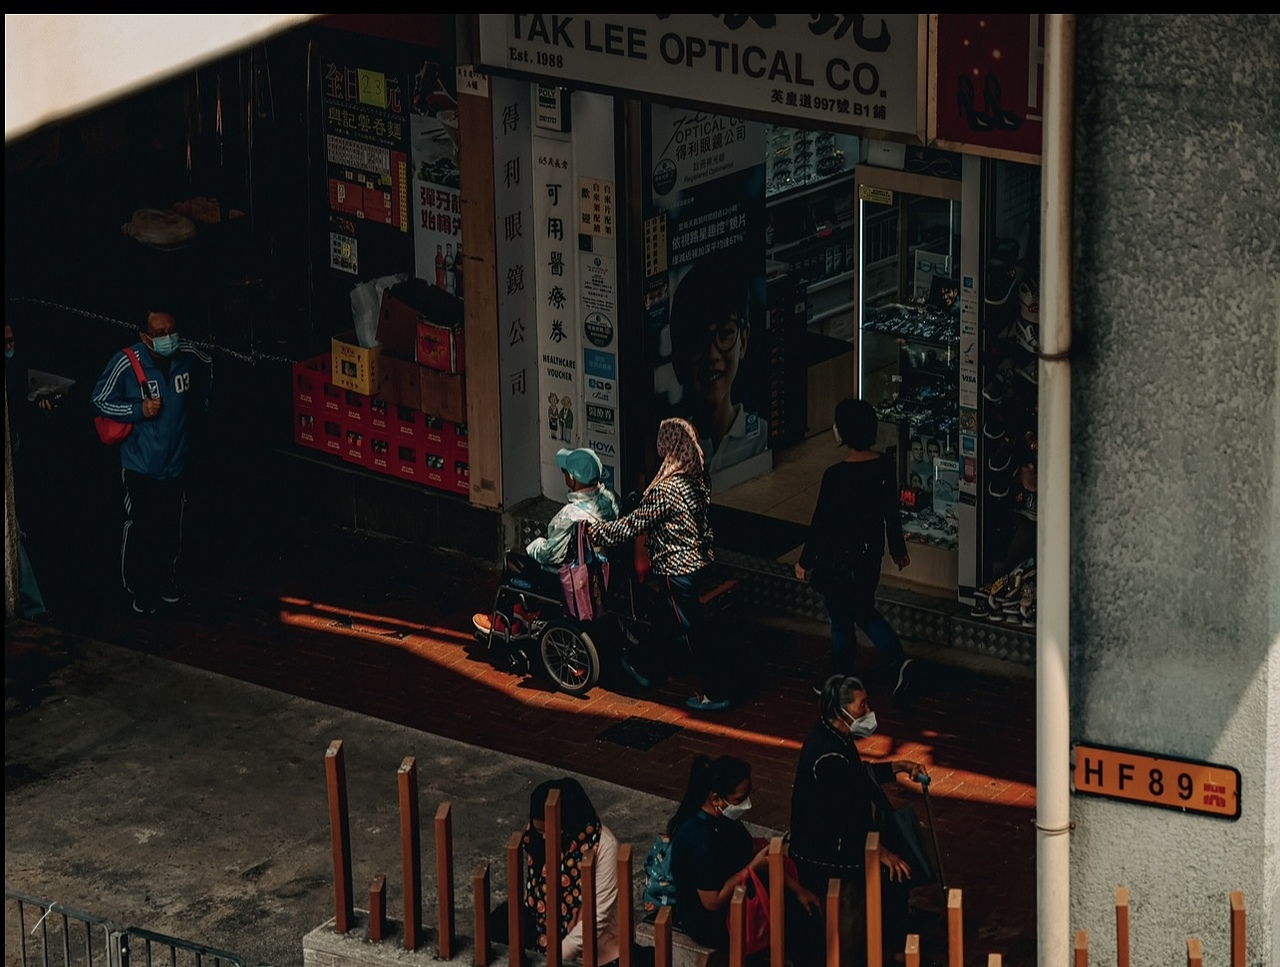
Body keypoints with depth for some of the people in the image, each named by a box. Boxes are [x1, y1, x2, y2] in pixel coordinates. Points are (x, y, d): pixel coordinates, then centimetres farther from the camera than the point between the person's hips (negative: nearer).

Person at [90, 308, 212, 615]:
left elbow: (208, 369, 19)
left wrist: (199, 402, 15)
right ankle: (140, 589, 13)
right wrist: (139, 410, -20)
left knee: (171, 525, 14)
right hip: (140, 464, -4)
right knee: (139, 526, -2)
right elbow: (99, 400, -10)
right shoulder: (126, 363, -18)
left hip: (176, 460, 4)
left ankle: (167, 581, 32)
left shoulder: (188, 355, -6)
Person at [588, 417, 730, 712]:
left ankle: (716, 693, 12)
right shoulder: (698, 475, -2)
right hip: (700, 559, 9)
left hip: (679, 568, -9)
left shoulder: (668, 487, -27)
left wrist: (598, 532, -9)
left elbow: (636, 523, -20)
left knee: (690, 630, 4)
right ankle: (644, 667, 44)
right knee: (667, 615, 26)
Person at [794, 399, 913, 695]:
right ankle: (899, 661, 13)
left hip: (840, 560, -6)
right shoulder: (884, 465, -8)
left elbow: (820, 523, -18)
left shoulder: (836, 475, -26)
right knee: (865, 612, 26)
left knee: (842, 621, 11)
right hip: (870, 554, 6)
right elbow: (892, 511, 4)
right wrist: (898, 548, 18)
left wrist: (804, 561, -5)